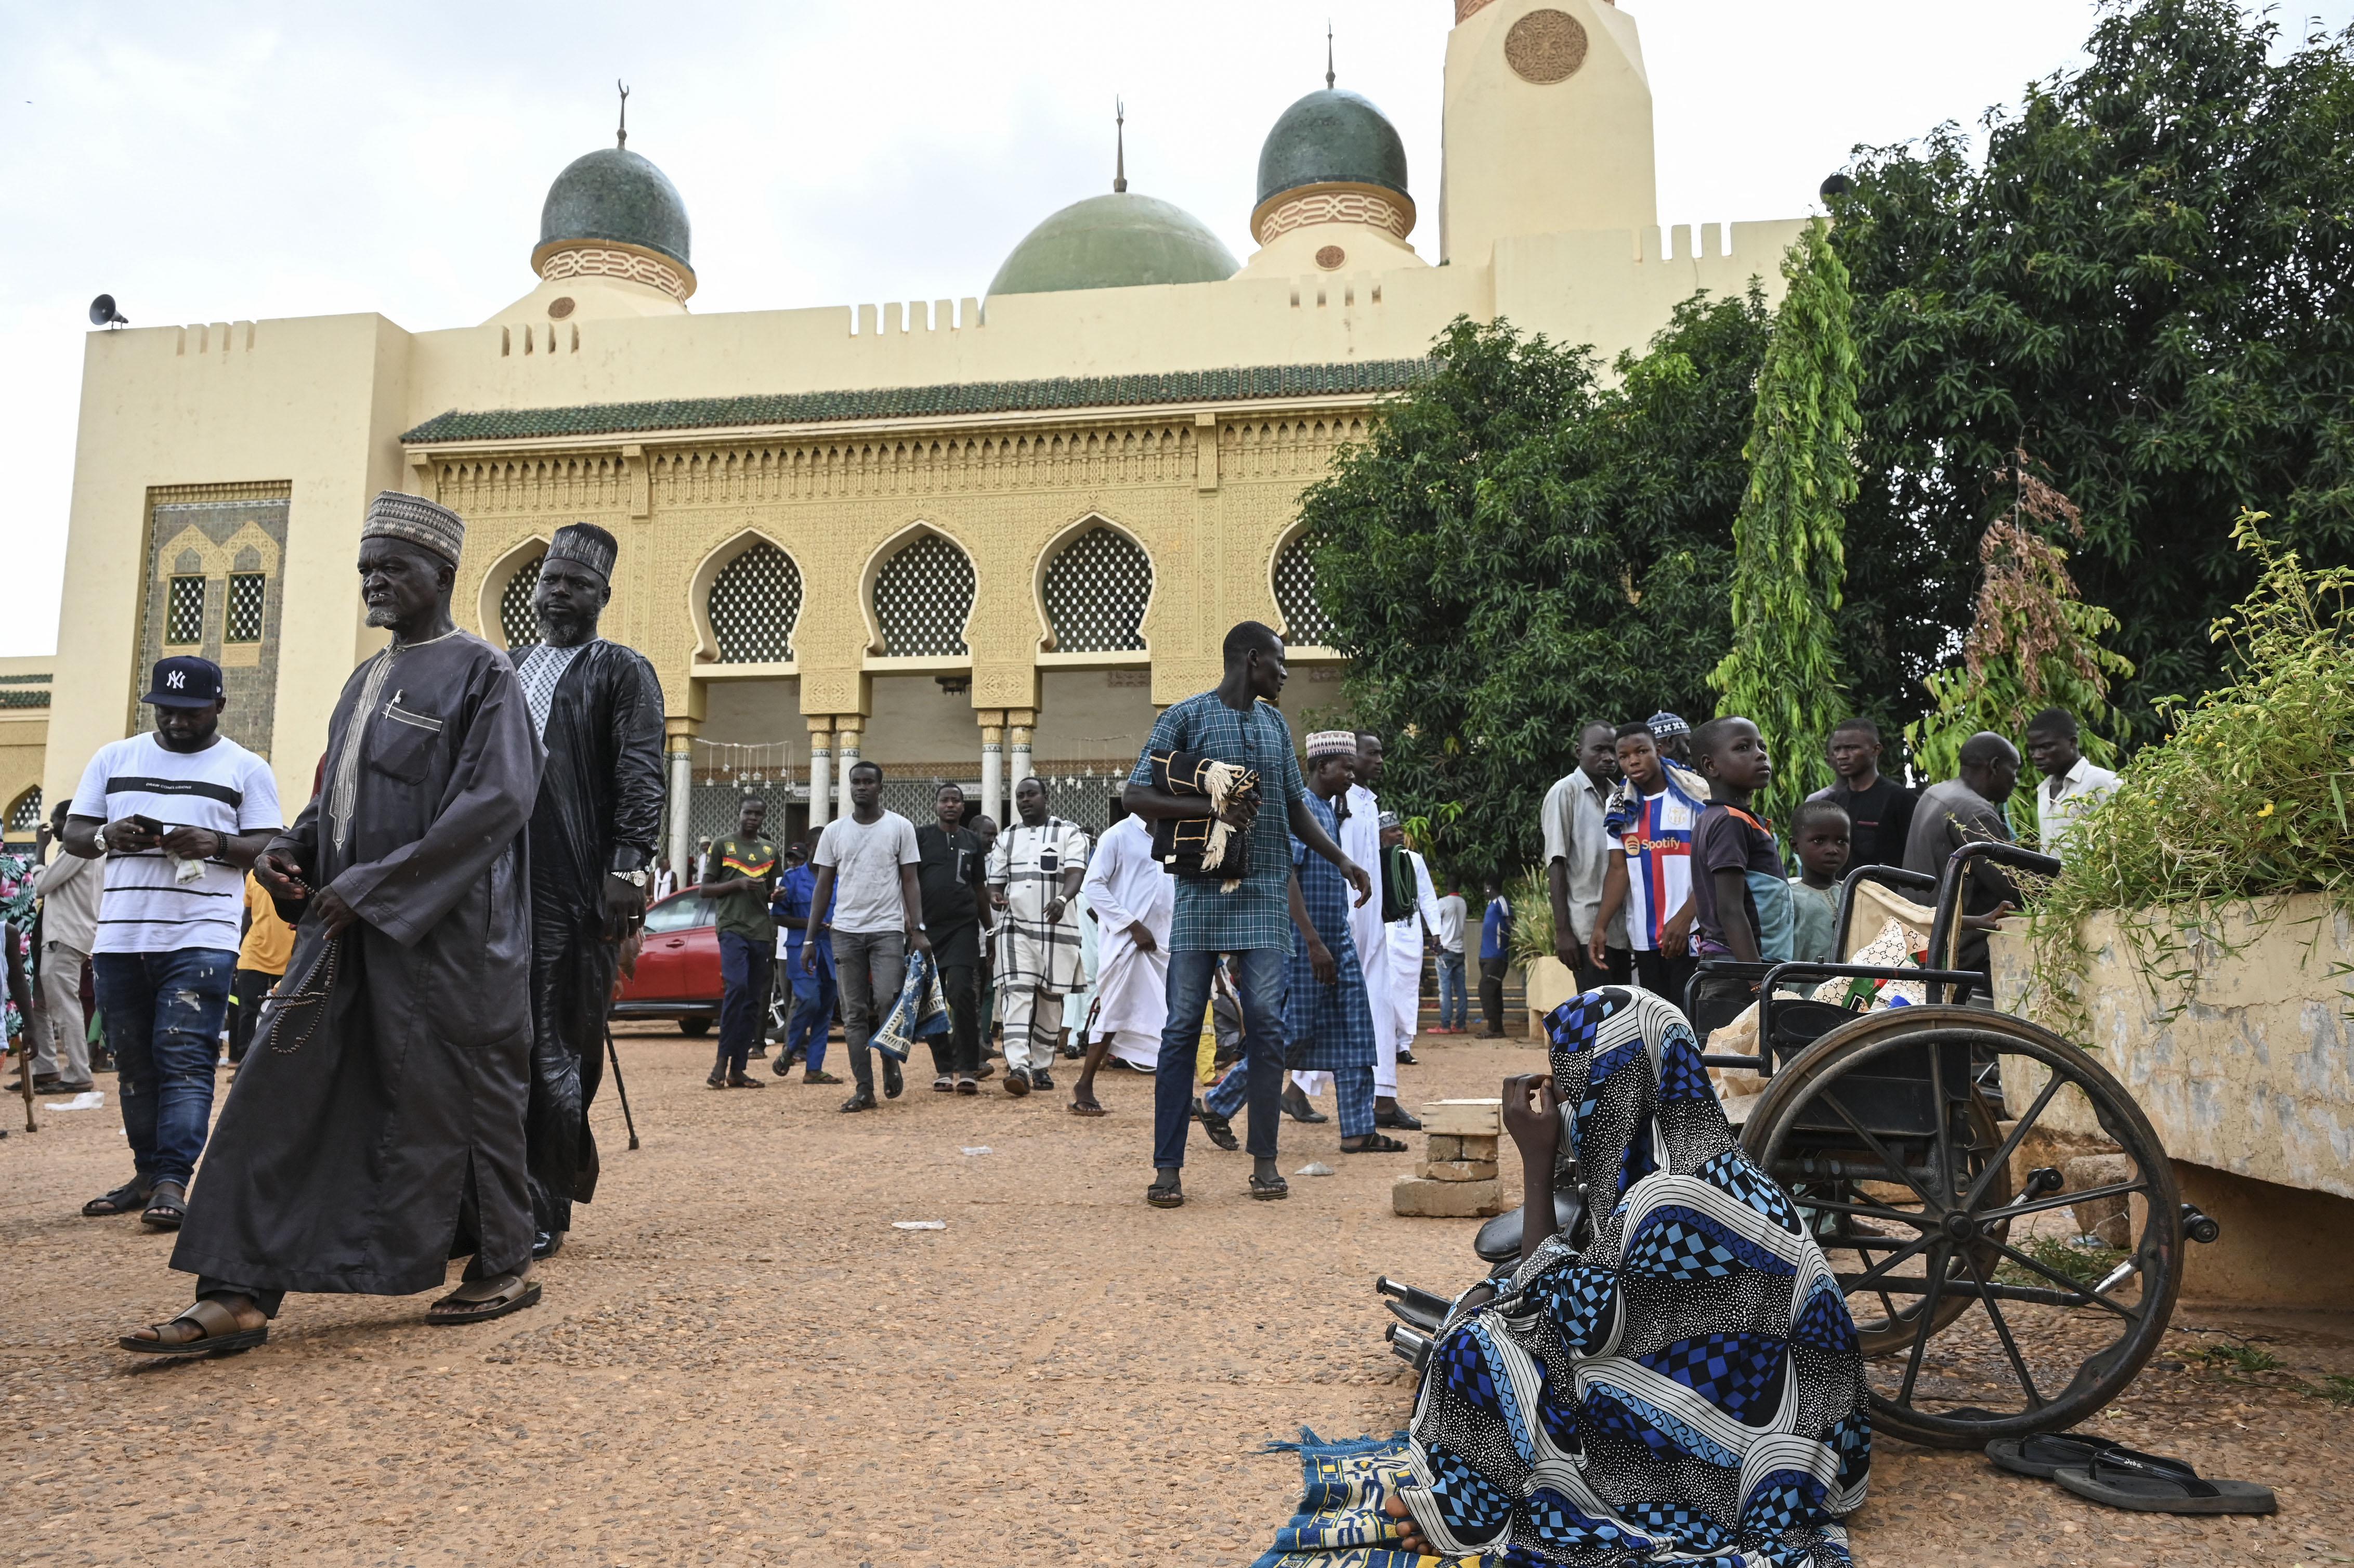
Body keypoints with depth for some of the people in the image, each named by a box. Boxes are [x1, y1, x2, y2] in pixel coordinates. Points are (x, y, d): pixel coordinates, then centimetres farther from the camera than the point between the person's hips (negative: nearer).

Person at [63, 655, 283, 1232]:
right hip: (118, 940, 4)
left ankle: (172, 1182, -11)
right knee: (134, 1064, 9)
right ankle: (147, 1173, 18)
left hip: (201, 940, -4)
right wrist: (107, 836, -8)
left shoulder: (246, 769, 5)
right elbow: (73, 833, 14)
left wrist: (216, 844, -19)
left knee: (185, 1061, -10)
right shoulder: (114, 759, 15)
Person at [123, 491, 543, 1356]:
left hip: (444, 936, -8)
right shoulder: (367, 680, 18)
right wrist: (288, 850, 4)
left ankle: (506, 1267, 19)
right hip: (348, 929, 8)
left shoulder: (478, 672, -6)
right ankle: (239, 1296, 6)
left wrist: (376, 886, -18)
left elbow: (497, 801, -17)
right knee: (281, 1094, 2)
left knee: (453, 1100, 2)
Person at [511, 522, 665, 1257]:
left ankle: (543, 1215, 7)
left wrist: (629, 867, -19)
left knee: (557, 1052, -2)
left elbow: (641, 778, -8)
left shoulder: (622, 671, 3)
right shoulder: (506, 670, 20)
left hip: (574, 891, -6)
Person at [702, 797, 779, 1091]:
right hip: (733, 928, -5)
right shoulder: (722, 846, 5)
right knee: (736, 987, -22)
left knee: (754, 1000, 3)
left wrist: (775, 895, 1)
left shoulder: (770, 850, 17)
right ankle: (722, 1060, -13)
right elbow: (705, 889, 2)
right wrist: (738, 883, -13)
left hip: (761, 932, 5)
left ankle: (738, 1068, 6)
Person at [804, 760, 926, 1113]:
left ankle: (890, 1061, 13)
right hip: (846, 931, 3)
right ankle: (864, 1089, 7)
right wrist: (810, 940, 5)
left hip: (888, 930, -2)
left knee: (887, 1001, -15)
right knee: (854, 1013, 2)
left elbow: (910, 882, 2)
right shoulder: (834, 831, 8)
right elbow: (823, 886, 10)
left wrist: (918, 930, -9)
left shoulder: (900, 827, 2)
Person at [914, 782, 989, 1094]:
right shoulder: (920, 836, 6)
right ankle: (944, 1068, 14)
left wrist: (990, 929, 19)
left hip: (963, 927, 0)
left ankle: (968, 1069, -12)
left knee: (962, 992, -14)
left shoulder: (972, 842, 13)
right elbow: (909, 880, 0)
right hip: (927, 927, 0)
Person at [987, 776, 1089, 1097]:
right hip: (1015, 926, 2)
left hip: (1057, 927, -2)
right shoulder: (1006, 837, 14)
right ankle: (1019, 1067, -21)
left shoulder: (1069, 833, 2)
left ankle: (1042, 1066, 20)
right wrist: (995, 897, -8)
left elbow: (1076, 872, -13)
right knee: (1017, 994, -12)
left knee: (1050, 999, 7)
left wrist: (1062, 898, -34)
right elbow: (995, 881, 16)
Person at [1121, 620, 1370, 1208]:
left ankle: (1264, 1160, 10)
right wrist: (1213, 808, -18)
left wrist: (1343, 861, 11)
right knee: (1183, 1026, -1)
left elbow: (1296, 807, 22)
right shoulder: (1186, 717, -1)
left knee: (1266, 1023, 0)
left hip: (1265, 894, 4)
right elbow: (1135, 796, -7)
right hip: (1201, 892, -4)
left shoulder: (1275, 725, 16)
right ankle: (1168, 1166, 5)